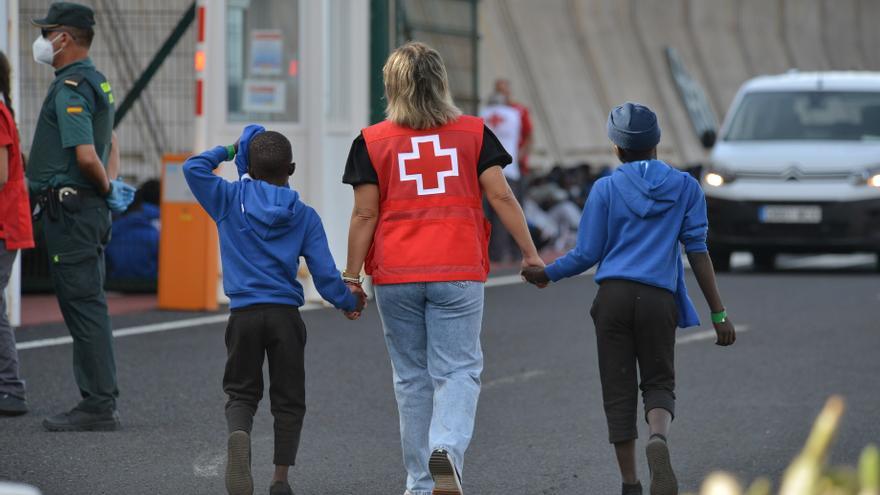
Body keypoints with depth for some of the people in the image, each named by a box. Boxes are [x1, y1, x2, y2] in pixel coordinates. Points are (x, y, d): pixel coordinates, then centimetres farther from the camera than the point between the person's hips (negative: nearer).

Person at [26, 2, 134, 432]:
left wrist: (106, 188, -9)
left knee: (84, 307, -9)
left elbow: (86, 156, -26)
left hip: (69, 212, -10)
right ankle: (99, 401, 16)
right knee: (87, 306, 13)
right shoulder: (96, 83, 17)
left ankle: (98, 406, -9)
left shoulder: (70, 89, -16)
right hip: (89, 209, 10)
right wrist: (113, 185, 14)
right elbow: (108, 147, 28)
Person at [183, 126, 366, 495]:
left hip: (244, 313, 0)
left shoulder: (230, 200, 2)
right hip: (286, 314, 0)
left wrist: (228, 151, 17)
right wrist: (349, 302, 19)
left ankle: (238, 436, -24)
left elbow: (193, 167, 4)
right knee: (288, 399, 10)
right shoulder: (304, 217, 4)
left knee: (241, 392, 9)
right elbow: (325, 275, 2)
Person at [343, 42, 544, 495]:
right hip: (458, 272, -1)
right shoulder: (473, 133, 3)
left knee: (411, 377, 10)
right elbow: (501, 196, 0)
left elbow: (365, 214, -1)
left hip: (395, 275, 1)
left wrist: (351, 275, 5)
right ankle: (447, 448, -26)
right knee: (457, 369, 1)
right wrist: (530, 253, 7)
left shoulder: (373, 141, 0)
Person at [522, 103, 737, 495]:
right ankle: (659, 437, -22)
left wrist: (547, 274, 23)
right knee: (659, 383, 12)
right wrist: (719, 313, 4)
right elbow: (698, 251, 4)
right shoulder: (685, 187, 9)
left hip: (613, 297, 0)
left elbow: (587, 254, 5)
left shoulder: (605, 189, 7)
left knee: (619, 394, 7)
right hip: (659, 300, 0)